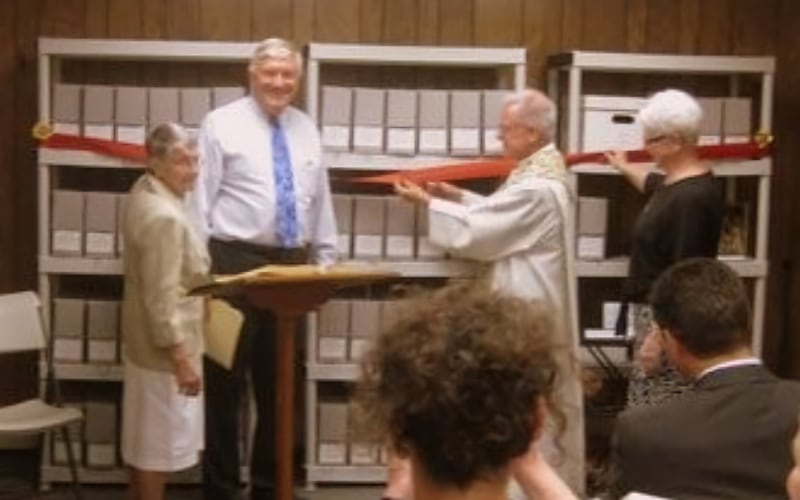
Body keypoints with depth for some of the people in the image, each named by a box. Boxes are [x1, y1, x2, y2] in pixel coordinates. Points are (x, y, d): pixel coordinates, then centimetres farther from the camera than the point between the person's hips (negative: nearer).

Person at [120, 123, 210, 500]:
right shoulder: (164, 216, -27)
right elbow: (161, 297, -27)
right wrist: (181, 358, -23)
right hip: (164, 345, -10)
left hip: (146, 341, 10)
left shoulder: (145, 191, 5)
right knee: (158, 444, 3)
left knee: (144, 439, 20)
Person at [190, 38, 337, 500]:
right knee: (227, 381, 2)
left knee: (279, 383, 12)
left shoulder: (307, 129, 13)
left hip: (292, 264, 5)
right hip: (235, 262, -5)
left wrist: (326, 259, 11)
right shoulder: (222, 123, -2)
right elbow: (201, 199, -5)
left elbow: (321, 199, 16)